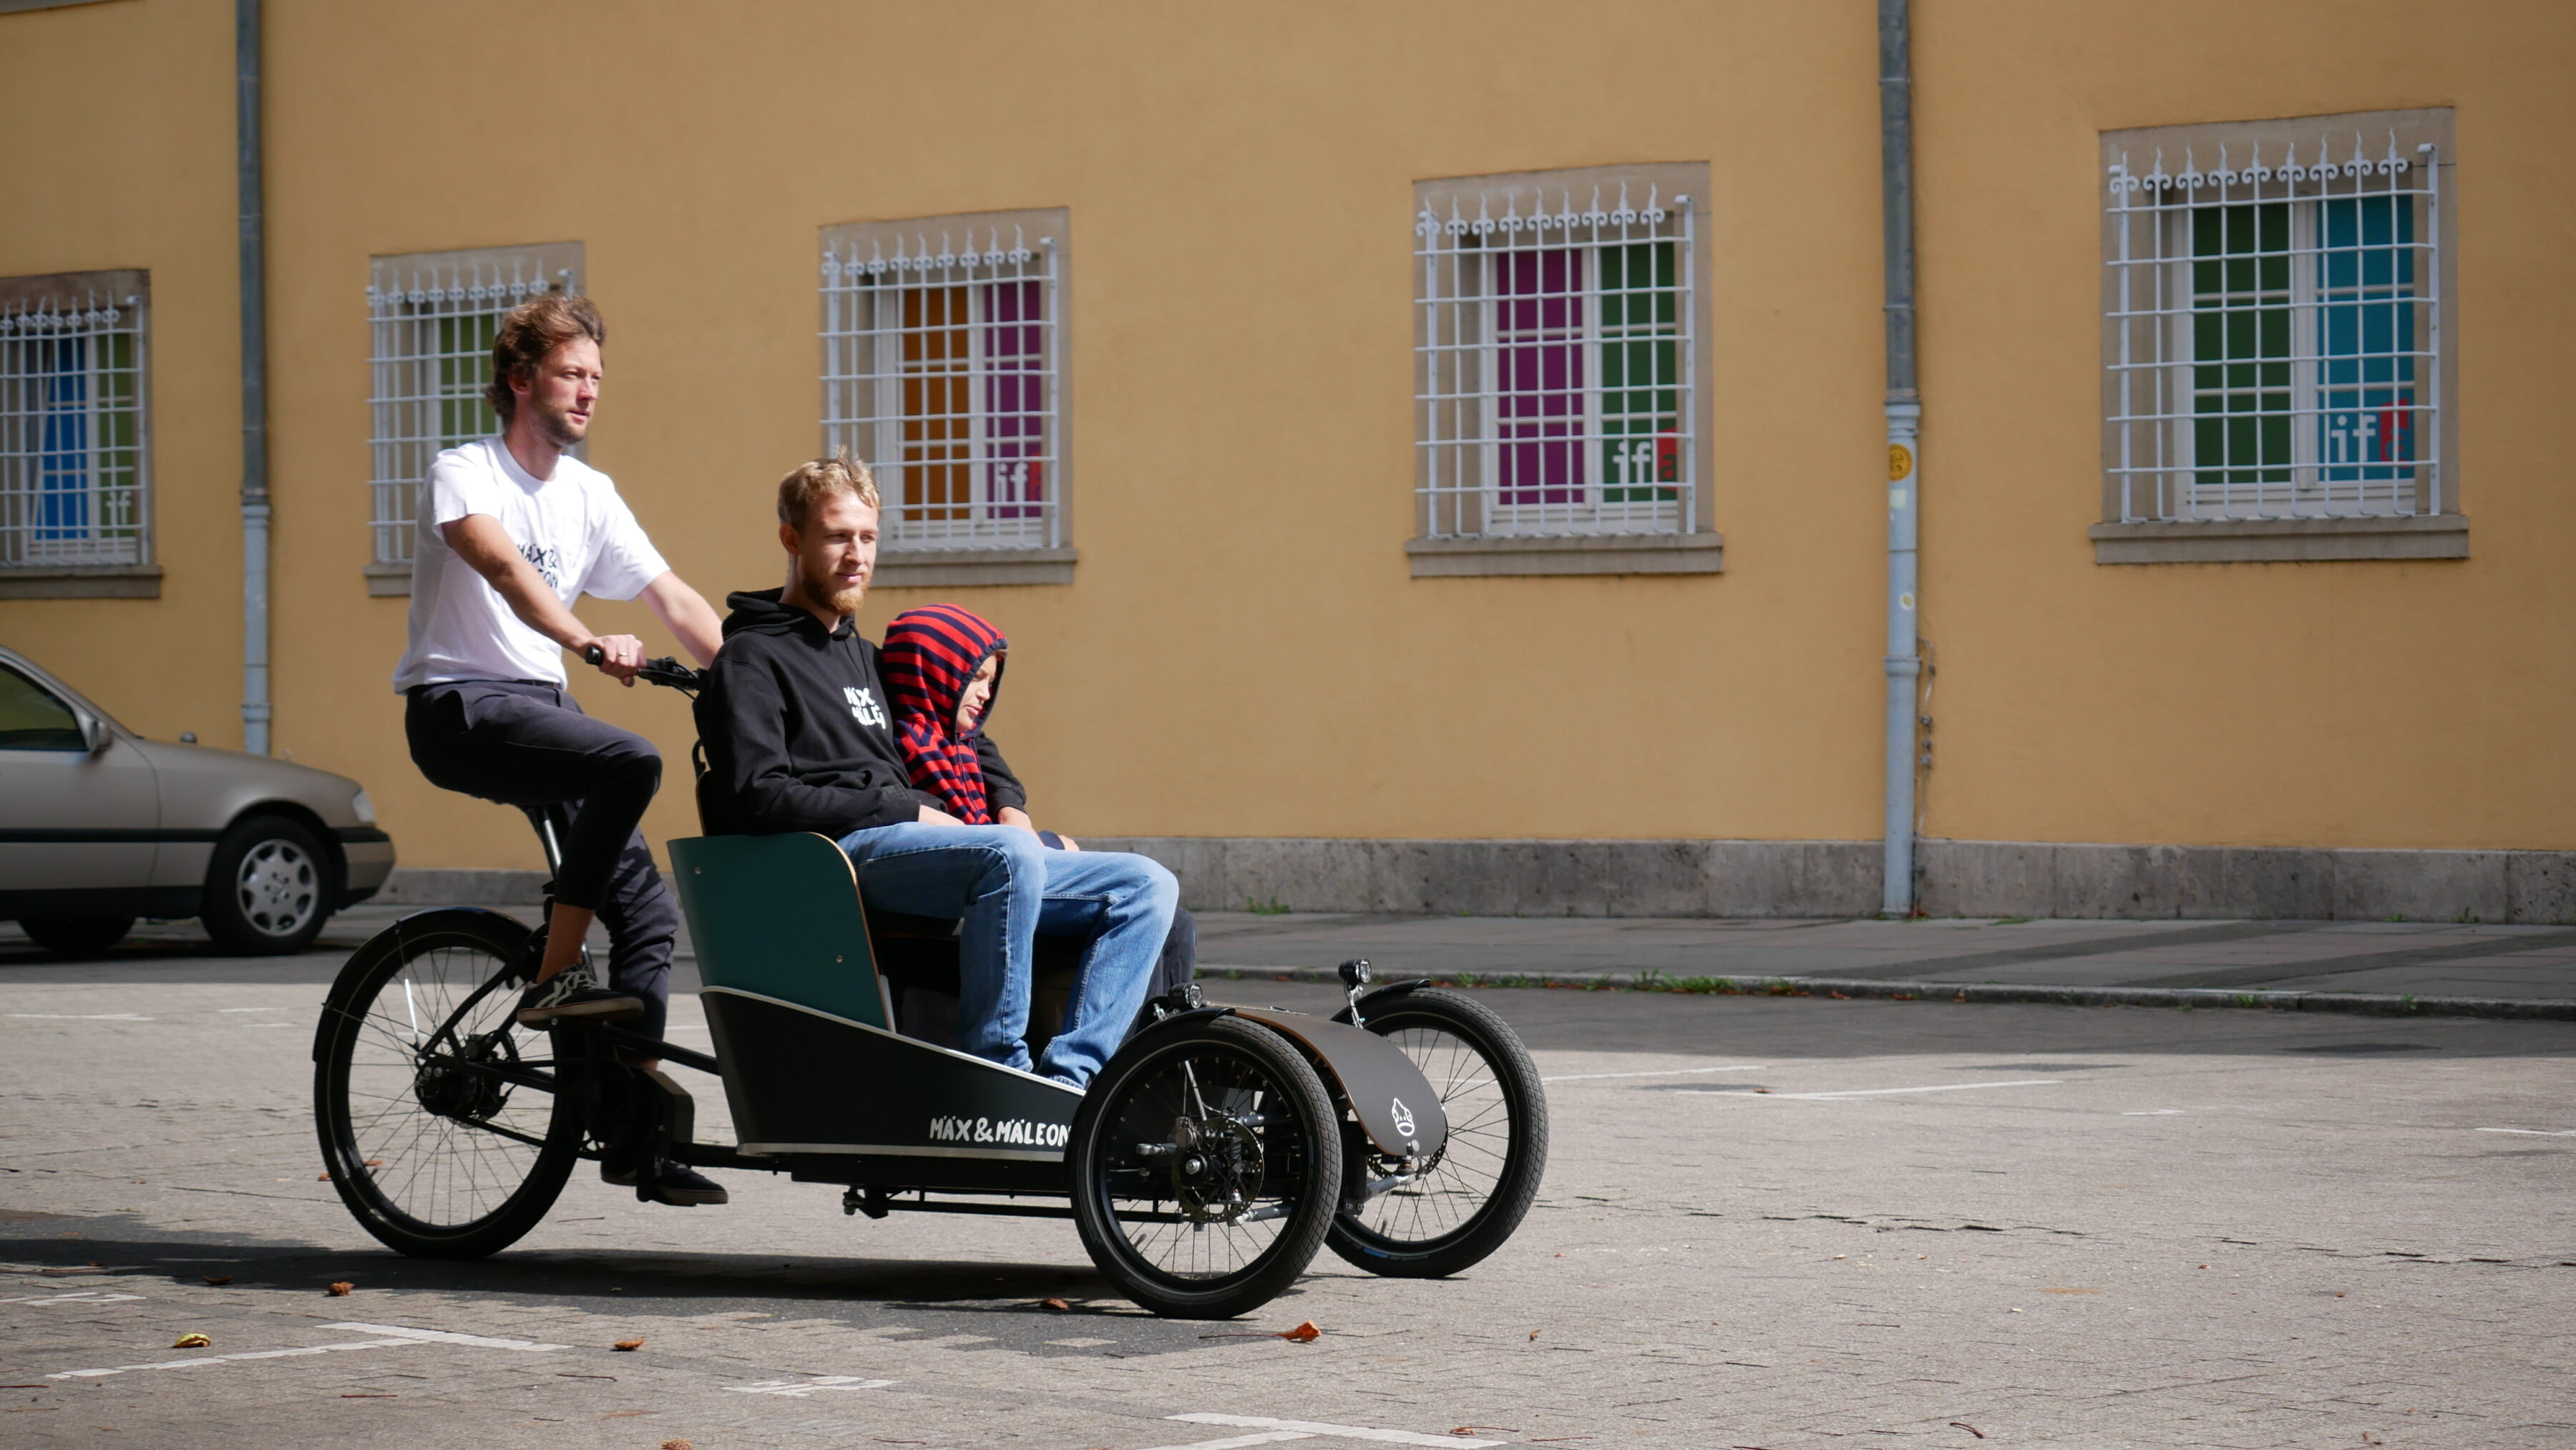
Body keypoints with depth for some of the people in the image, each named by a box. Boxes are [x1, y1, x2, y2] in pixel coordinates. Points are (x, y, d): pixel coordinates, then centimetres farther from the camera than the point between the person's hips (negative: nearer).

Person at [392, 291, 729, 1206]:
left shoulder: (589, 495, 12)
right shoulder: (464, 473, -8)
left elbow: (674, 599, 9)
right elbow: (501, 563, -28)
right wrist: (588, 644, -43)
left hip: (540, 705, 7)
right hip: (460, 704, -7)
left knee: (649, 910, -1)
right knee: (631, 763, -32)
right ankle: (554, 977, -24)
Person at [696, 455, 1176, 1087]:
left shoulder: (867, 660, 32)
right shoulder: (752, 660, 6)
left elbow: (965, 739, 41)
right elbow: (755, 797, -10)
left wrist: (1009, 806, 18)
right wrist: (908, 811, -11)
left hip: (922, 846, 8)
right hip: (846, 854, -8)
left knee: (1148, 886, -9)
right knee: (1010, 854, -38)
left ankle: (1066, 1080, -23)